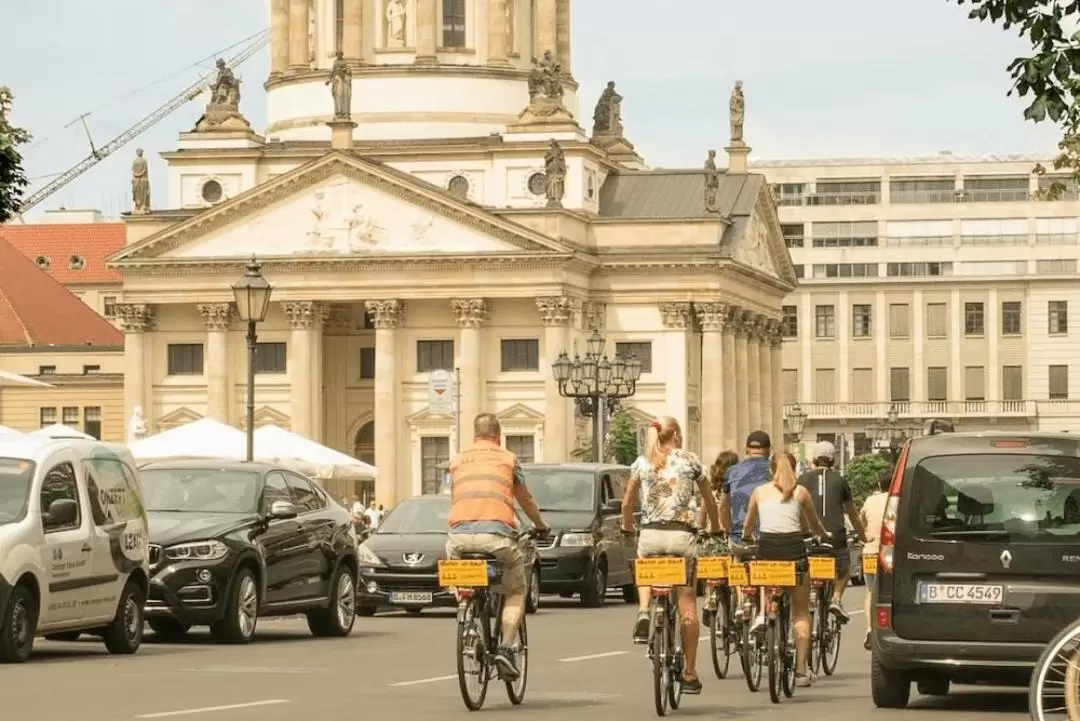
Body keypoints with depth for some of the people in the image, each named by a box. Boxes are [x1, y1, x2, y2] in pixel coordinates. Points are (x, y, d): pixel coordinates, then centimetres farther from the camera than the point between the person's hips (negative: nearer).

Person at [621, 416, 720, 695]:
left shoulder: (642, 463, 8)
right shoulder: (690, 460, 6)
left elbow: (627, 503, 13)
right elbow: (709, 501, 14)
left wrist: (627, 528, 31)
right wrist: (715, 528, 30)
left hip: (650, 535, 1)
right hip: (682, 534, -1)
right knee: (687, 604, 5)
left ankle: (643, 613, 3)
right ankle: (690, 673, 5)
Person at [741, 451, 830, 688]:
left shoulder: (760, 491, 14)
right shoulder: (800, 492, 11)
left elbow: (747, 527, 25)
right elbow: (814, 524, 26)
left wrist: (745, 540, 47)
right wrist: (824, 535, 48)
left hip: (766, 548, 1)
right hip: (794, 548, -1)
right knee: (801, 613, 7)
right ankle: (801, 670, 1)